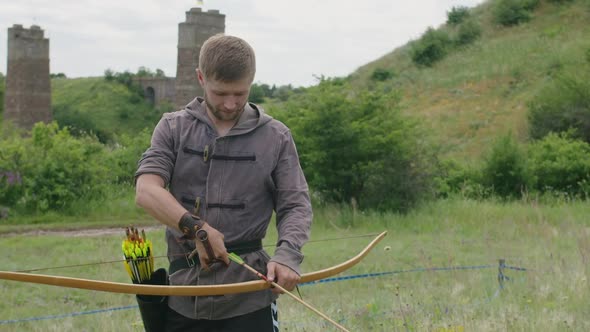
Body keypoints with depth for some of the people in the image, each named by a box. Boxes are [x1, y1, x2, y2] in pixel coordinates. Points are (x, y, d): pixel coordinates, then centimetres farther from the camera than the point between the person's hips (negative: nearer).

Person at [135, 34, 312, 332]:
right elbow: (146, 190, -9)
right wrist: (195, 226, -25)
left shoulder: (275, 137, 3)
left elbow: (296, 206, 3)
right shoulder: (174, 128, 5)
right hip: (182, 292, 2)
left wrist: (287, 255, -18)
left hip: (247, 298, -2)